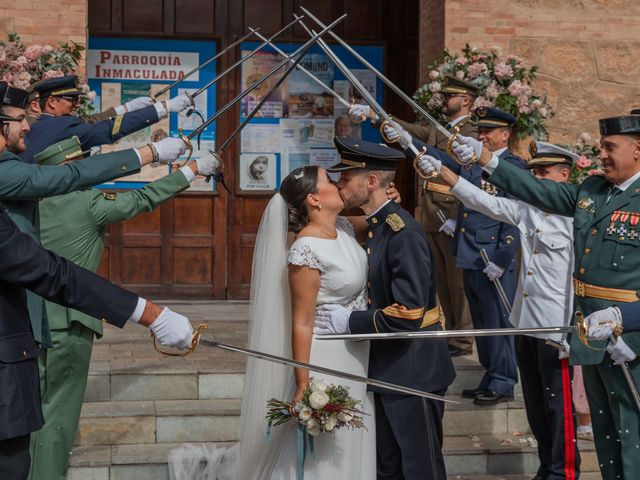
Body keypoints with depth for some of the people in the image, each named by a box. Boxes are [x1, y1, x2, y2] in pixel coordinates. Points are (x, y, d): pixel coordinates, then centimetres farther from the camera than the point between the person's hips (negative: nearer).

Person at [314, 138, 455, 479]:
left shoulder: (403, 233, -21)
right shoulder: (375, 228, 8)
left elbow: (408, 315, -27)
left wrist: (348, 321, -20)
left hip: (413, 370, -9)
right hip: (386, 368, 9)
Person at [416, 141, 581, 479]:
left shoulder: (576, 217, -14)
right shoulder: (527, 208, 5)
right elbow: (484, 202, 4)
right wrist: (442, 171, -6)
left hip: (556, 328, -7)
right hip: (525, 323, 7)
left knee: (558, 405, 5)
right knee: (535, 403, 17)